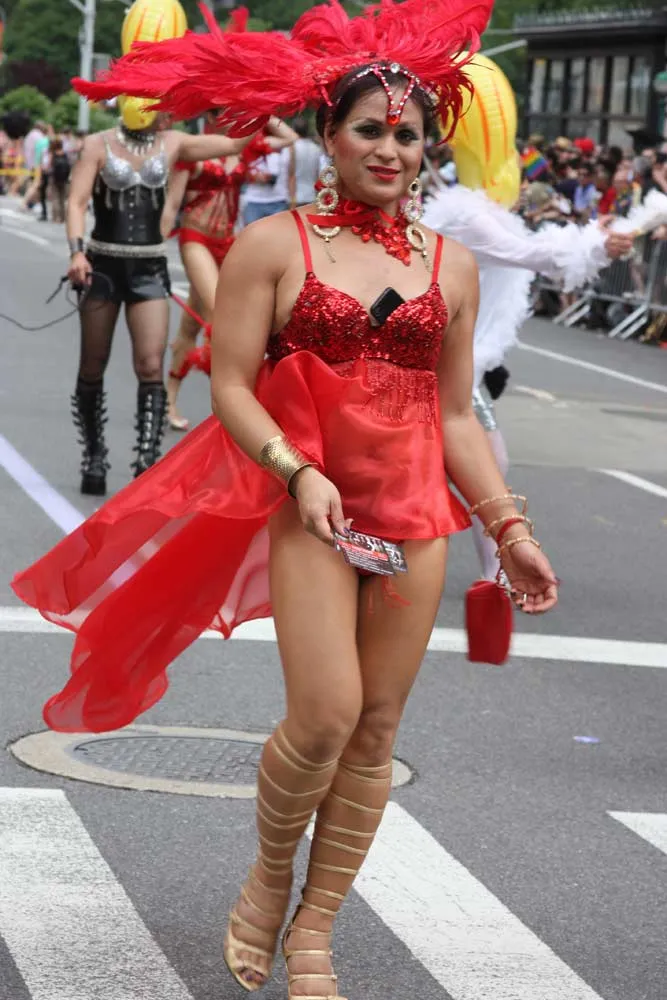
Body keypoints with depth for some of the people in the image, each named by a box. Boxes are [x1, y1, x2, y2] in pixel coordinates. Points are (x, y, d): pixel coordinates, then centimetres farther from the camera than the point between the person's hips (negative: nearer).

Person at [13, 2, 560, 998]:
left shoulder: (451, 267, 9)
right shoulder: (275, 245, -2)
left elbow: (455, 414, 13)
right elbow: (230, 383, -4)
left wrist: (508, 525, 7)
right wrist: (299, 472, -18)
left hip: (417, 516, 4)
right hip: (309, 505, -4)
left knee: (376, 730, 4)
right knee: (325, 716, -15)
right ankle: (268, 877, 15)